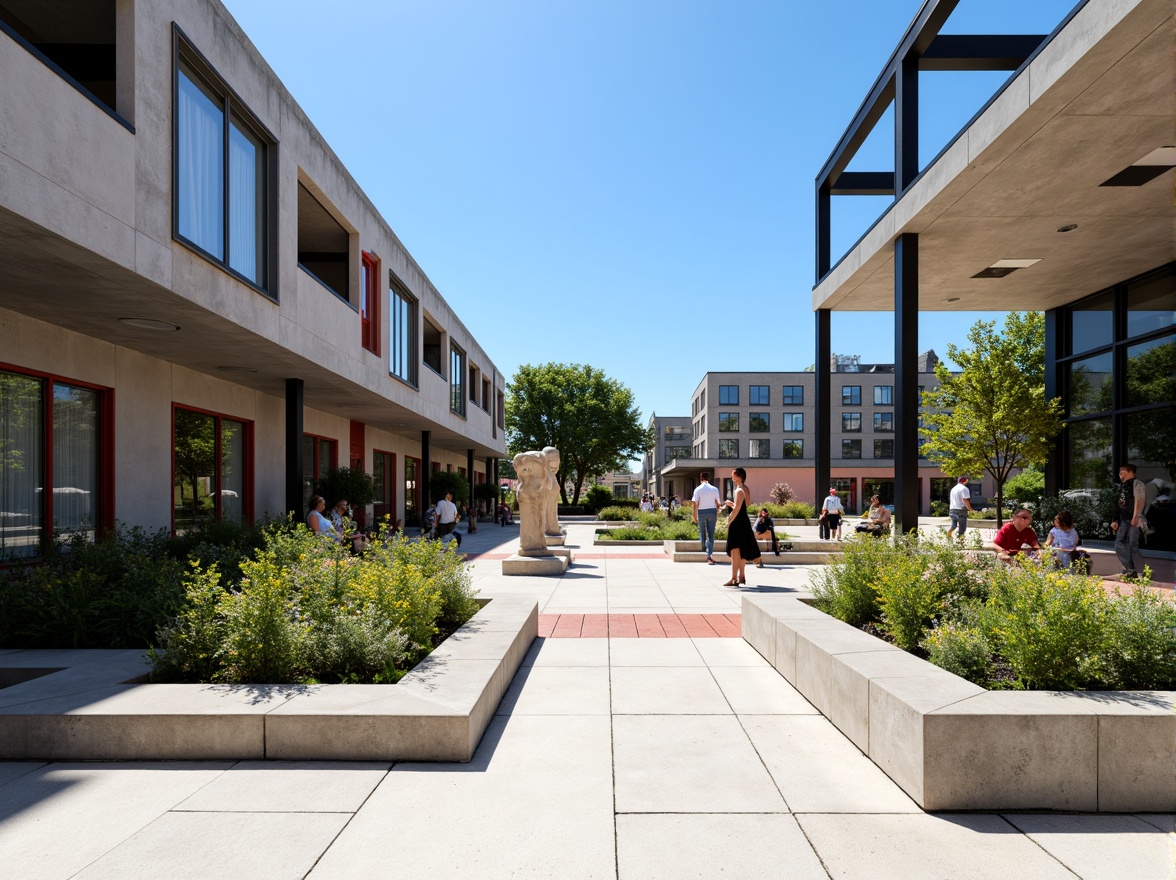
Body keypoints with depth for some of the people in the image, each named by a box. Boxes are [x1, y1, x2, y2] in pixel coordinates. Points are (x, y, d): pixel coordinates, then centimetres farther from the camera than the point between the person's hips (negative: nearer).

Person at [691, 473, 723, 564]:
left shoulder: (698, 489, -4)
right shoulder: (714, 489, 2)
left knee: (702, 532, 16)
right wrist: (717, 514, 14)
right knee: (711, 534, 2)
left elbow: (695, 503, -9)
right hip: (712, 511, 1)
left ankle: (703, 549, 21)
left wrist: (694, 515, -4)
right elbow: (718, 504, 4)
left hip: (701, 512, -1)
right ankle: (709, 555, -5)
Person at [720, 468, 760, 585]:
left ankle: (734, 579, -11)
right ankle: (742, 576, 25)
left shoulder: (739, 491, -16)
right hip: (744, 523, 11)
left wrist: (729, 522, -15)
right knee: (742, 551, 16)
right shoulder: (745, 489, 14)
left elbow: (736, 510, -21)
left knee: (735, 551, -10)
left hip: (738, 523, -11)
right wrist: (730, 504, 12)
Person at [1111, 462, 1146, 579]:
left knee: (1133, 545, -7)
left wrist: (1135, 517, -26)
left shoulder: (1137, 484, -6)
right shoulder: (1123, 486, 20)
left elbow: (1139, 501, -17)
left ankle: (1133, 570, -2)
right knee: (1119, 543, 4)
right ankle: (1128, 568, 10)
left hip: (1134, 521, -9)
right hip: (1124, 520, 9)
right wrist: (1117, 521, 19)